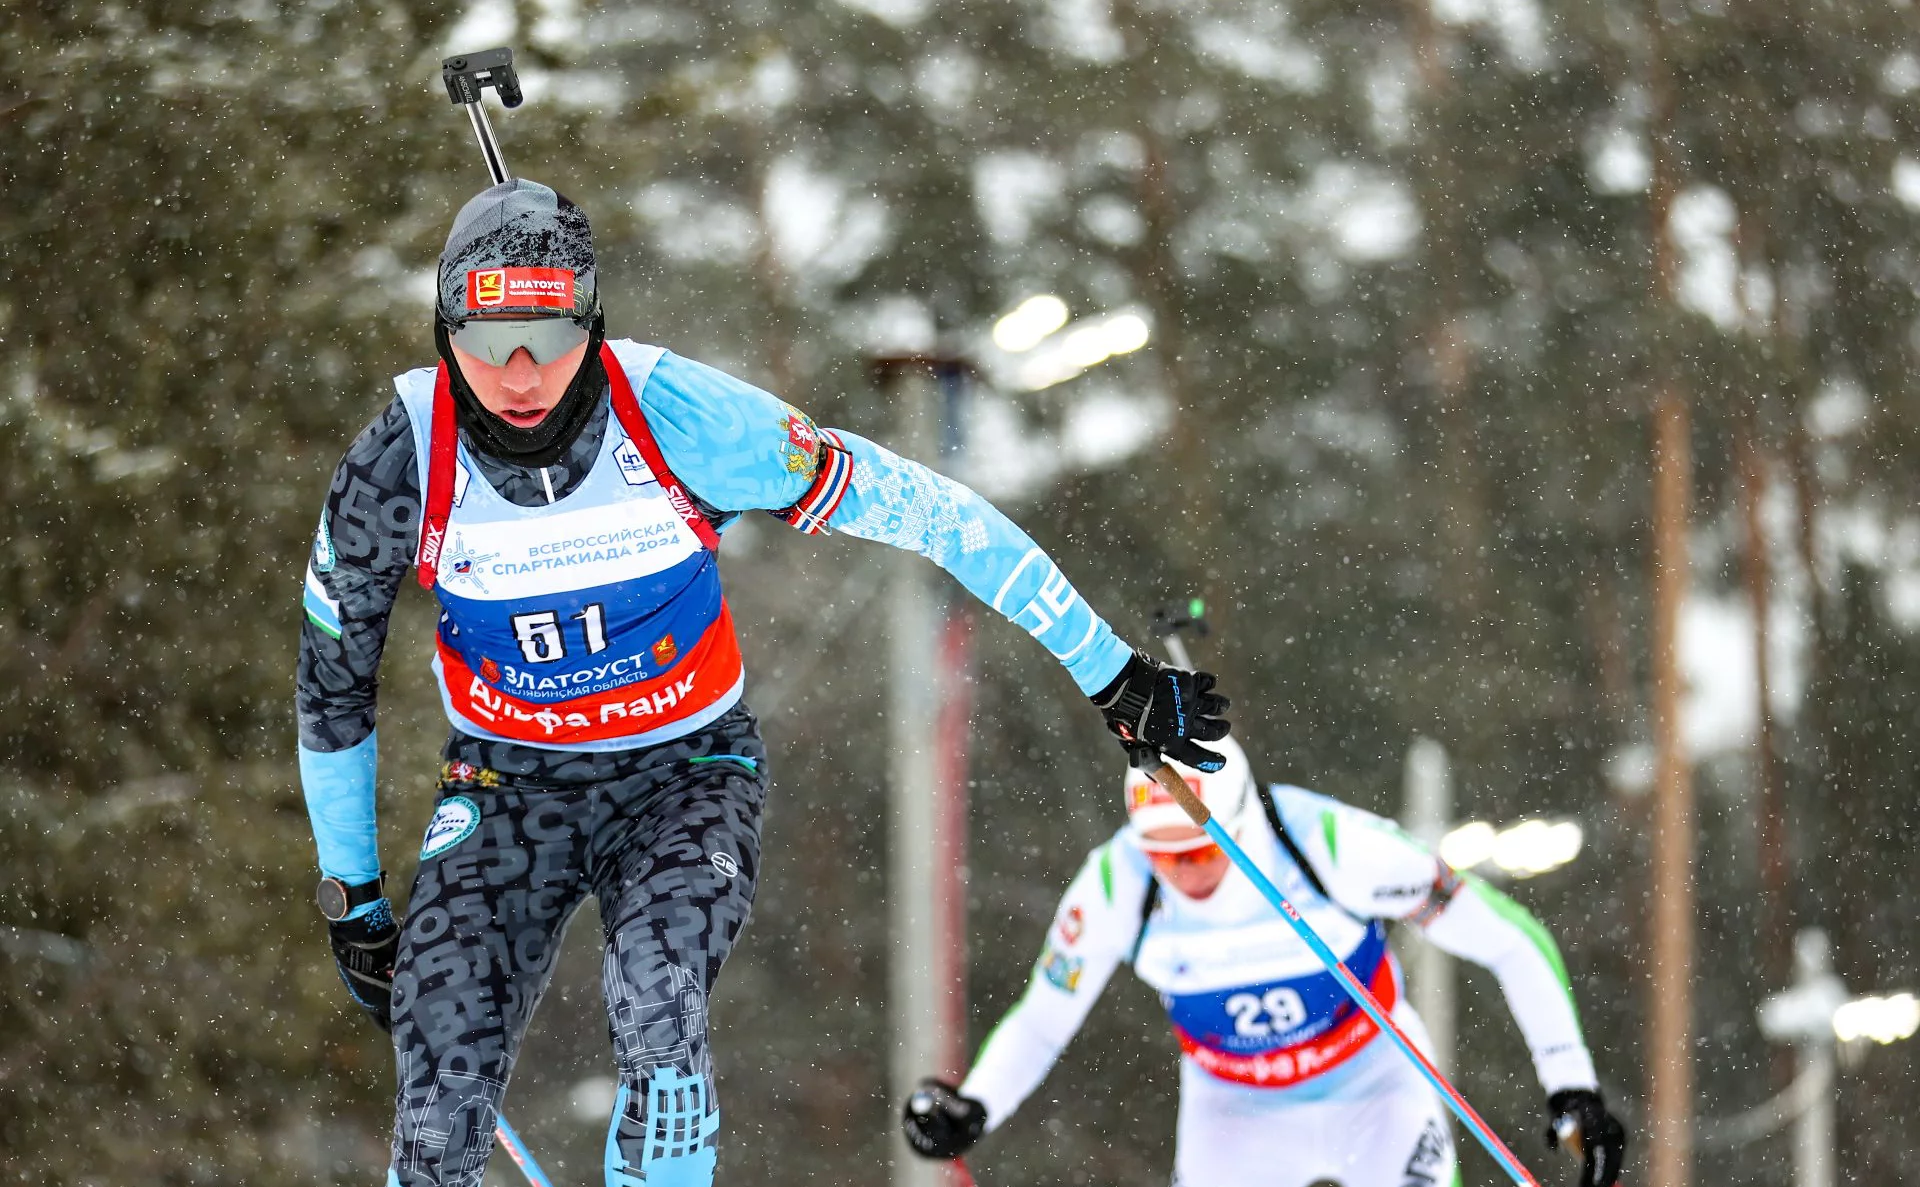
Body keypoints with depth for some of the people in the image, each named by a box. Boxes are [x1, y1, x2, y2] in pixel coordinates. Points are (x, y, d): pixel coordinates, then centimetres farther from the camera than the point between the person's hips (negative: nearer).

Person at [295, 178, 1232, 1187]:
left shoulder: (676, 416, -22)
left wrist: (1114, 678, -10)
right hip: (505, 789, 1)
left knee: (655, 1003, -33)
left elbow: (927, 514, -14)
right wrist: (350, 895, 7)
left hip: (684, 772, -1)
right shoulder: (401, 461, -17)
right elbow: (333, 675, 1)